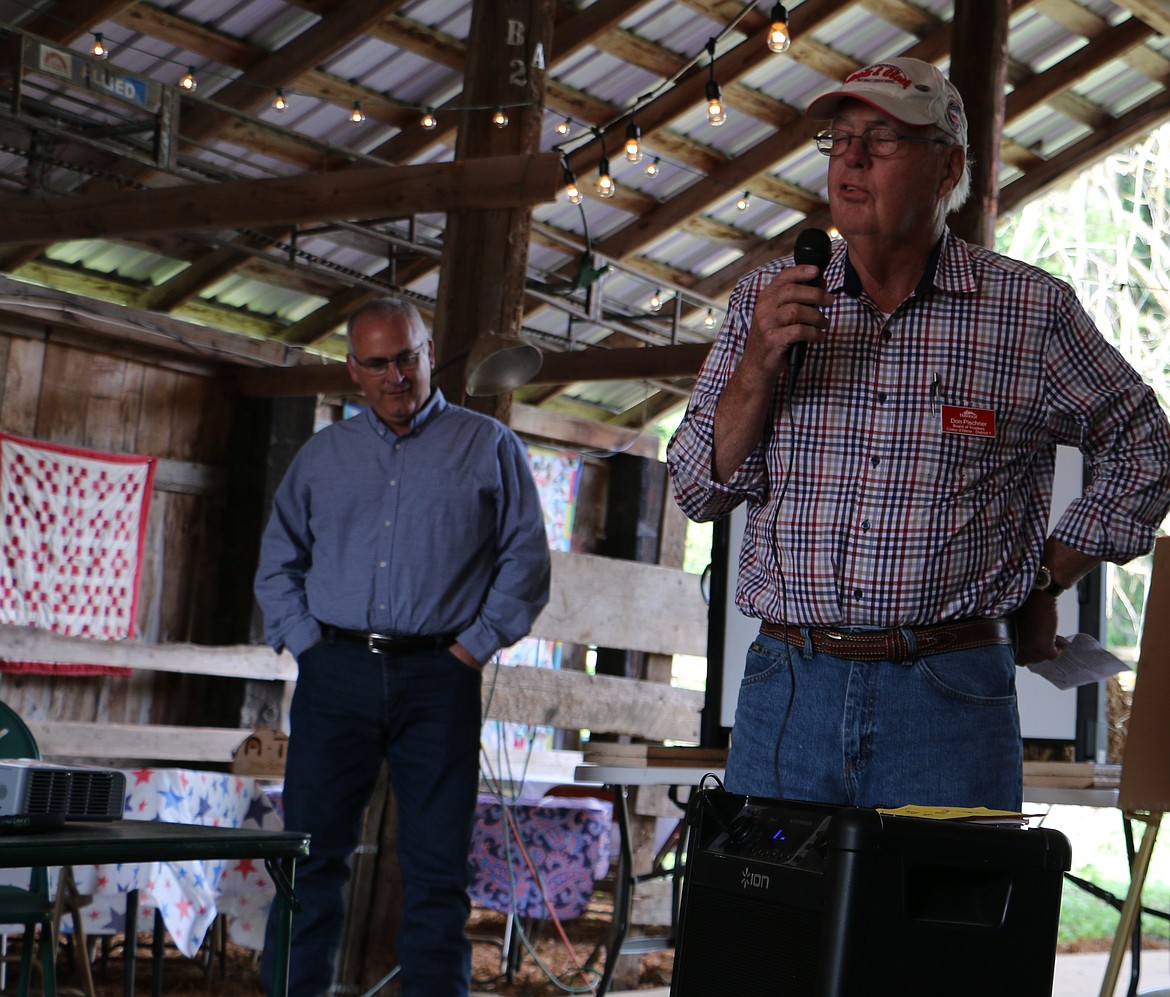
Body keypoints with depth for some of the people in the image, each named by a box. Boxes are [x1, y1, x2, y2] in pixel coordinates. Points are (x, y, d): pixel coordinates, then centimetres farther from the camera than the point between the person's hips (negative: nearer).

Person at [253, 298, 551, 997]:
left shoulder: (488, 446, 8)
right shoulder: (323, 455, 16)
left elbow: (526, 559, 4)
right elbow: (278, 562, 19)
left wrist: (473, 646, -4)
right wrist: (307, 643, 5)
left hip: (438, 678, -2)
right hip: (335, 675, 2)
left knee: (438, 867, -1)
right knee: (311, 853, 1)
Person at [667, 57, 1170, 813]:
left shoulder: (1031, 310, 2)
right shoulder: (766, 299, 8)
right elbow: (700, 491, 6)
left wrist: (1044, 582, 7)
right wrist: (759, 368, -9)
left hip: (950, 700, -2)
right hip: (786, 687, 2)